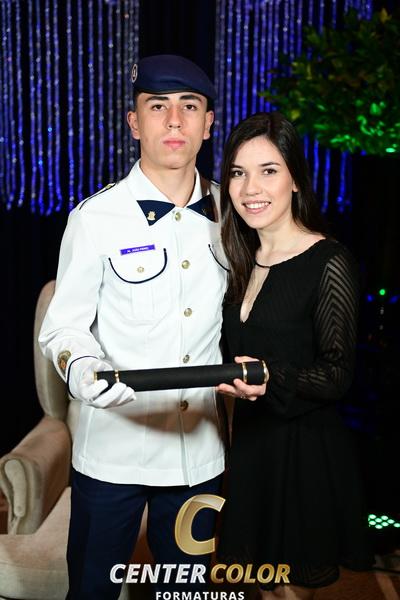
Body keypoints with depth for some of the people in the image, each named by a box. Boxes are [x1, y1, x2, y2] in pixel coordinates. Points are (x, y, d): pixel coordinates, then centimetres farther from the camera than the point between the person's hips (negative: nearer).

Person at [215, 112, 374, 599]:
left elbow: (338, 374, -17)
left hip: (306, 453, -6)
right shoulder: (244, 262, 6)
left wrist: (271, 378, -32)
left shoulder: (330, 263, -15)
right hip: (250, 445, 6)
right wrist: (237, 383, 0)